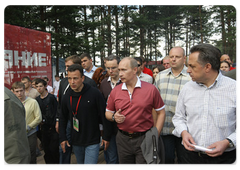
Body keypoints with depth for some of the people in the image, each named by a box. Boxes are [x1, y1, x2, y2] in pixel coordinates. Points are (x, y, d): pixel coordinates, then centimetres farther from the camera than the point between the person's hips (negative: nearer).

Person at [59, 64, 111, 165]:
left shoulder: (94, 93, -14)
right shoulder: (67, 97, 0)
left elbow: (104, 116, -9)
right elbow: (63, 118, 12)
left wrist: (106, 136, -7)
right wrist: (63, 138, 8)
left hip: (92, 142, -4)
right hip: (76, 142, 5)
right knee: (80, 165, 21)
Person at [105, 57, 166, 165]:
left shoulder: (150, 89, -7)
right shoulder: (115, 91, 1)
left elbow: (161, 113, -2)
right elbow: (108, 112, 11)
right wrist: (114, 117, -12)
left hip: (144, 139, -3)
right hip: (123, 139, 3)